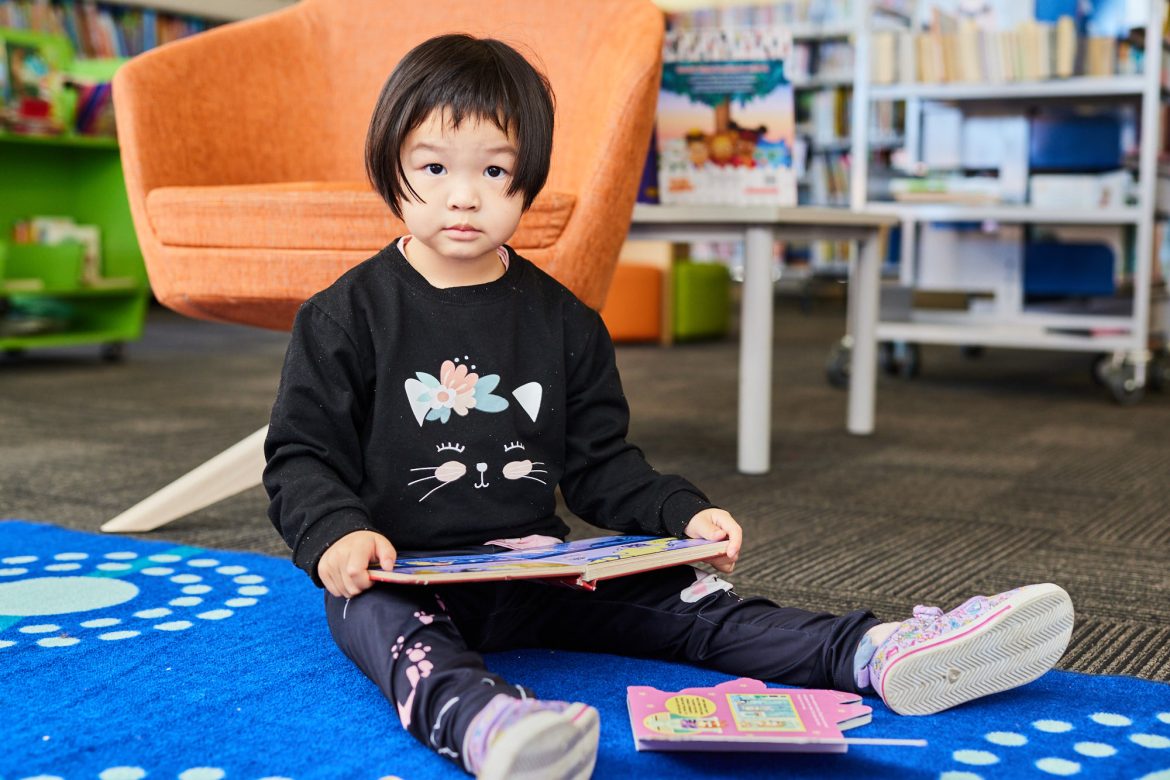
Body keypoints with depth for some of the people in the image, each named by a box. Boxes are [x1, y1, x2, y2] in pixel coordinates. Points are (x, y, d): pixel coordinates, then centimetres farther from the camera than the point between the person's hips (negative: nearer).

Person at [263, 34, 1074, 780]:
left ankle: (874, 654, -27)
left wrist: (681, 513, -4)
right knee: (387, 625, -36)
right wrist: (335, 535, -22)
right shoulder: (345, 318, -1)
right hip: (395, 573, -3)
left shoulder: (561, 320, 9)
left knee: (682, 599, -15)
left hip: (535, 569, 4)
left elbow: (598, 465, 13)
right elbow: (301, 456, -2)